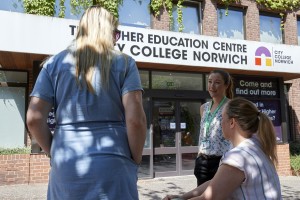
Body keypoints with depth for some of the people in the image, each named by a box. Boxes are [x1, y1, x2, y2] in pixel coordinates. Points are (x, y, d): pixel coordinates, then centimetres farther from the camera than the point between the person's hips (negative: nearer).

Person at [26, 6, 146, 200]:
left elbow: (34, 119, -1)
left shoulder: (55, 63, 7)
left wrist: (55, 153, 12)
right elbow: (135, 119, -12)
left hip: (66, 166, 3)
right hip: (113, 165, -2)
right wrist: (135, 162, 1)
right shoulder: (124, 62, 0)